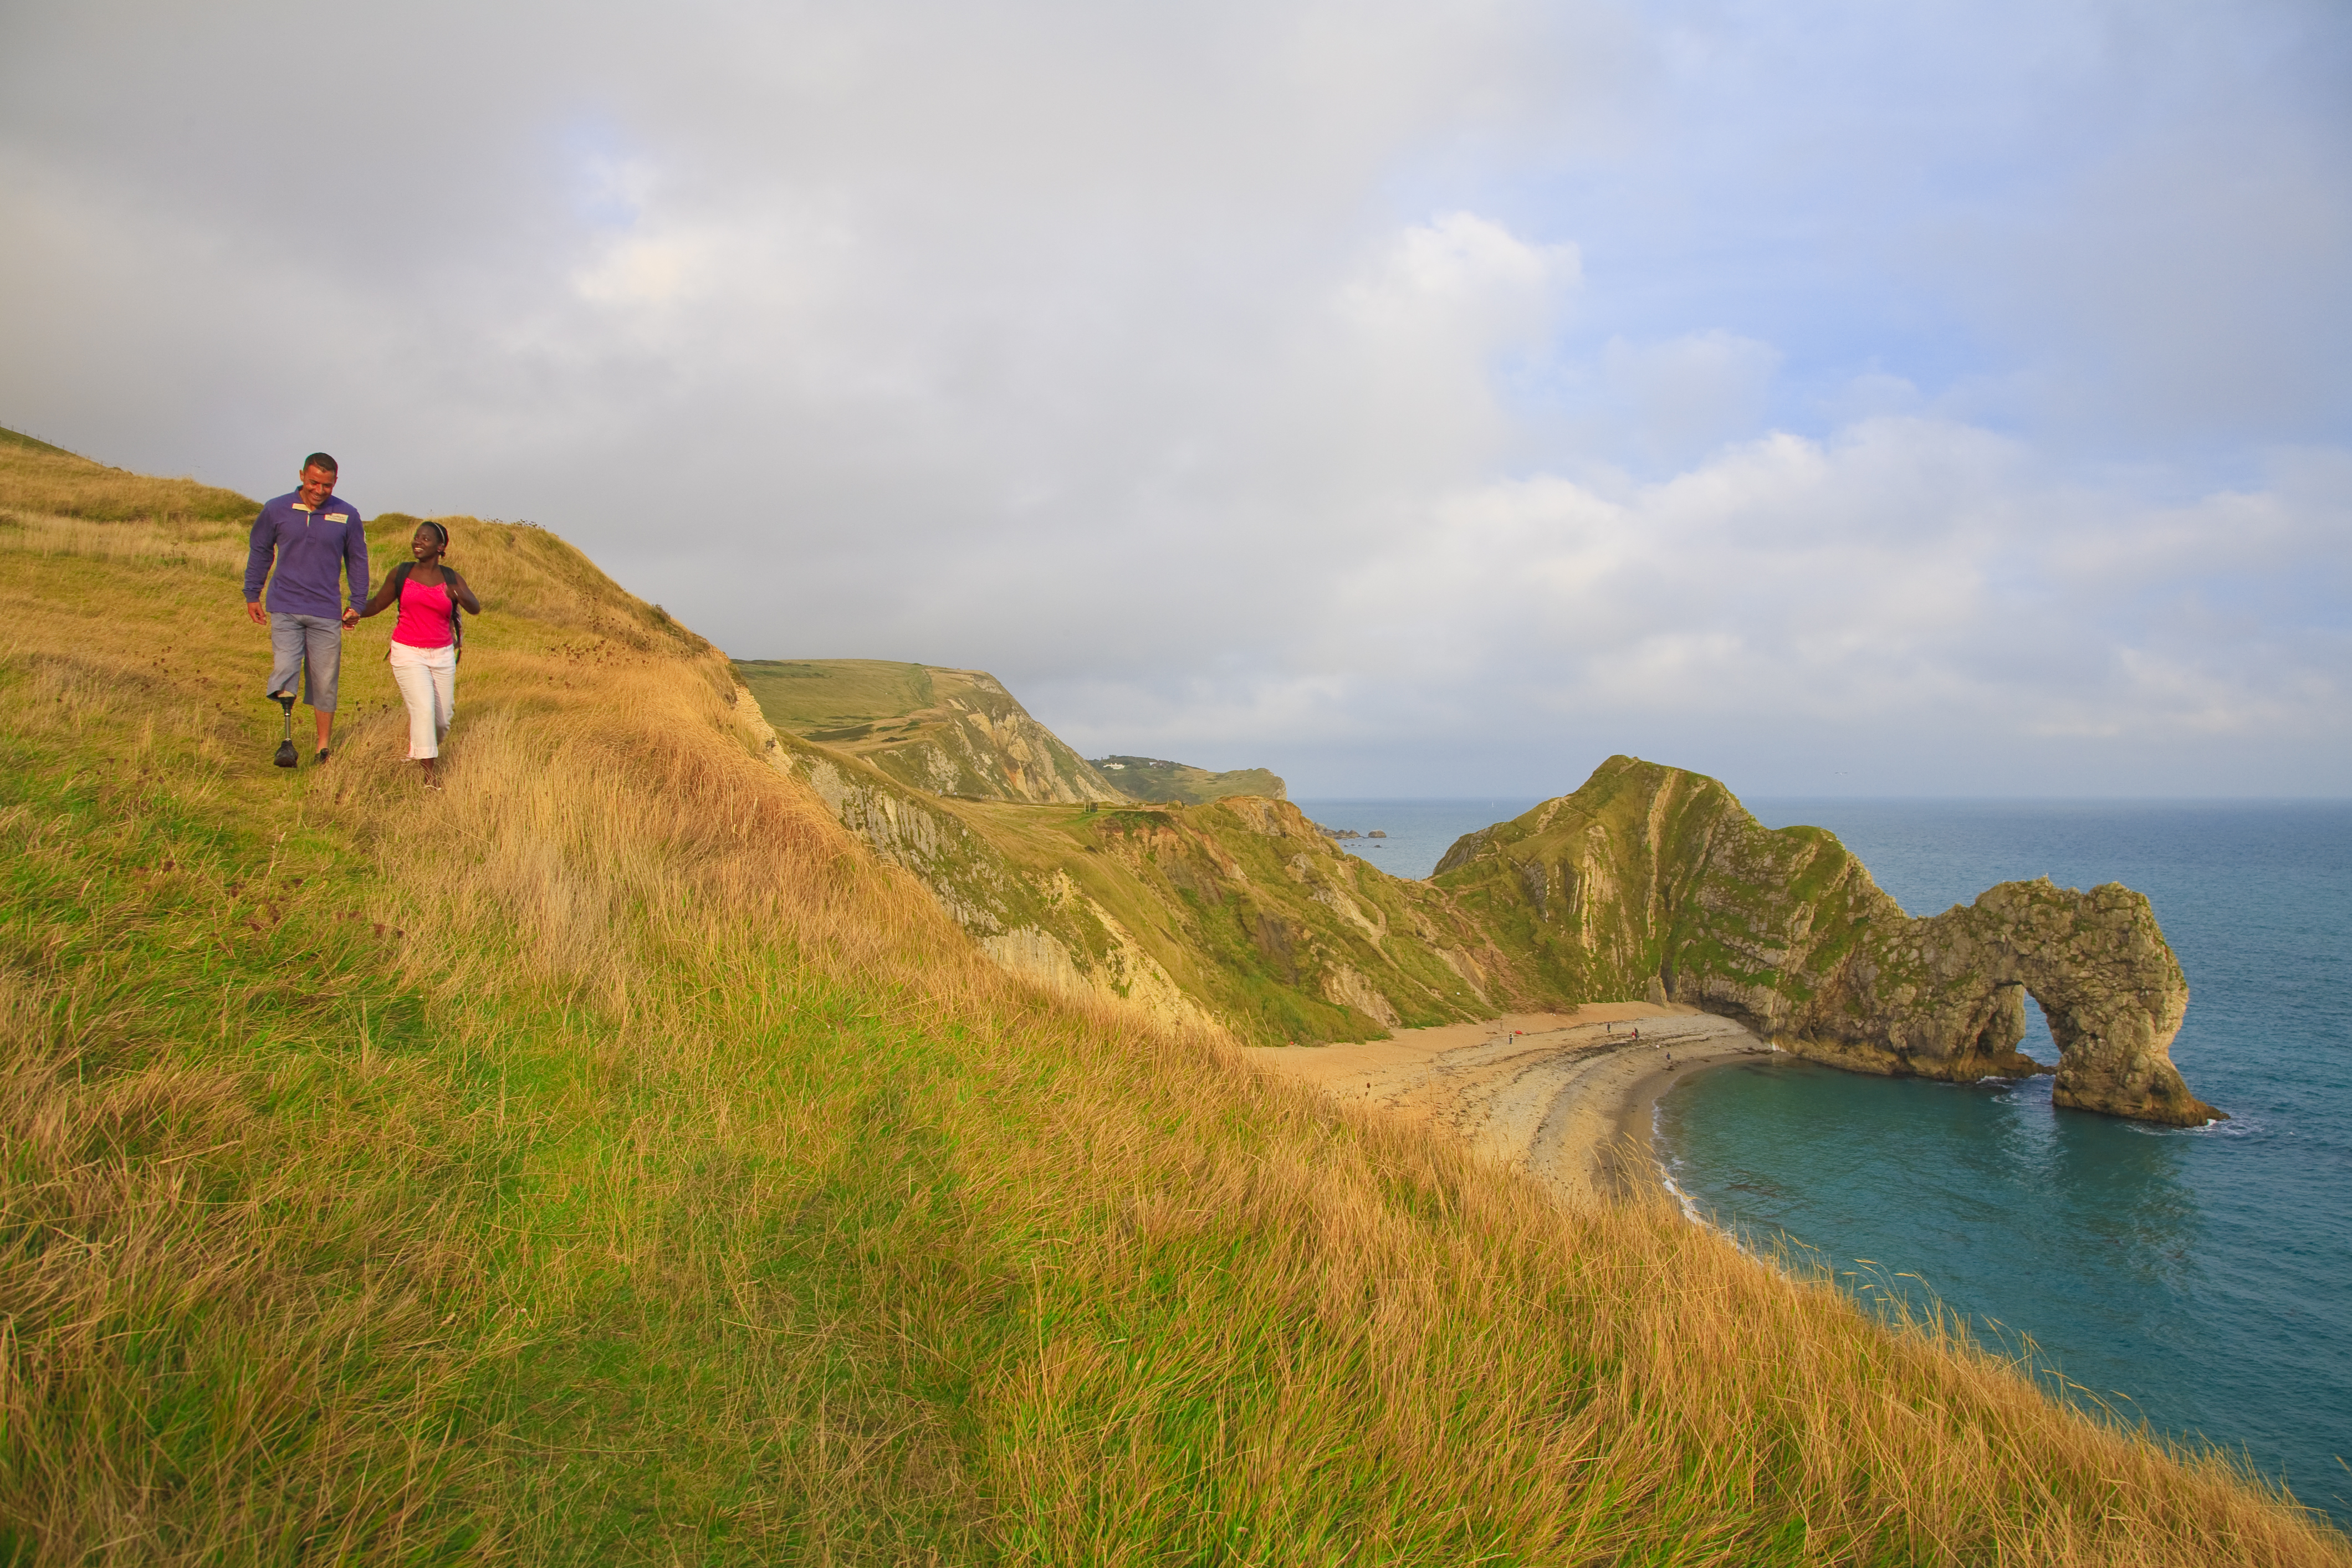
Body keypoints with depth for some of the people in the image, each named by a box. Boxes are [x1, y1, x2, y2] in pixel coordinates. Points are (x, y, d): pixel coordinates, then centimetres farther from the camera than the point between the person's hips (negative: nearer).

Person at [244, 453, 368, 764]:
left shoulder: (348, 516, 3)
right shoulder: (277, 510, 2)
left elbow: (357, 560, 13)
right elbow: (260, 552, 14)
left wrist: (357, 604, 10)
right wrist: (252, 596, 15)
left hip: (326, 613, 1)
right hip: (284, 609, 0)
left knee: (325, 682, 4)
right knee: (284, 671, -14)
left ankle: (323, 748, 15)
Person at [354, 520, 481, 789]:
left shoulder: (451, 578, 0)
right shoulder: (400, 575, 1)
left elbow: (476, 608, -14)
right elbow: (378, 603, 11)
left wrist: (461, 597, -35)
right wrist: (358, 613, -7)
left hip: (442, 655, 2)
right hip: (408, 654, -2)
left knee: (442, 718, 5)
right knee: (423, 708, -17)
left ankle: (430, 746, 39)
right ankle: (429, 774, -11)